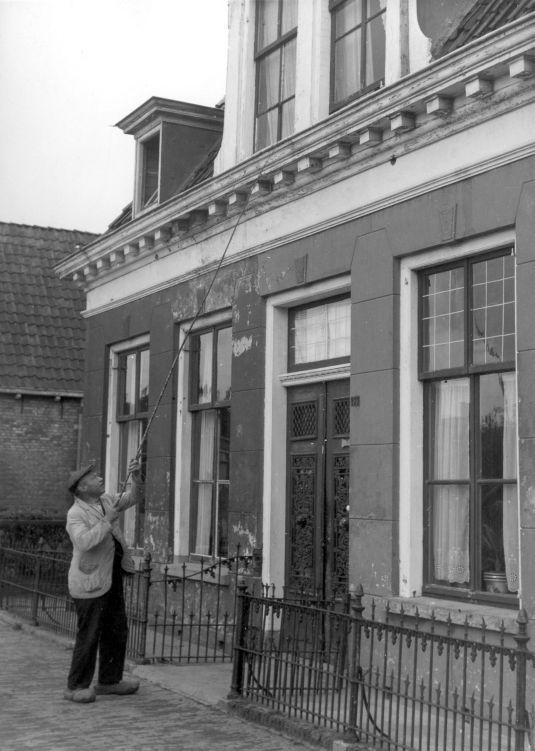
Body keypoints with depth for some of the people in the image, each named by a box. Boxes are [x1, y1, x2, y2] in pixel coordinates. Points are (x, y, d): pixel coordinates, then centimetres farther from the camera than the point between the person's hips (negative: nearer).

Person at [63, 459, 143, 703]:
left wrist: (136, 476, -9)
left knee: (117, 631, 13)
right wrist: (108, 520, -27)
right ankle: (76, 687, 8)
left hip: (111, 578, 8)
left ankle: (109, 680, 25)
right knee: (89, 635, -3)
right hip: (89, 582, -8)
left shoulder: (105, 500, 6)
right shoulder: (75, 514, -16)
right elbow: (84, 542, -32)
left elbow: (134, 497, 9)